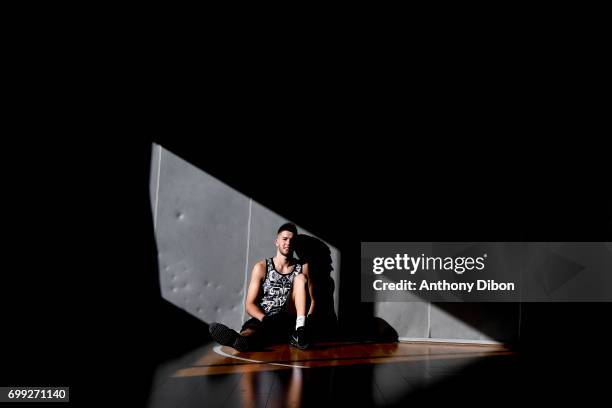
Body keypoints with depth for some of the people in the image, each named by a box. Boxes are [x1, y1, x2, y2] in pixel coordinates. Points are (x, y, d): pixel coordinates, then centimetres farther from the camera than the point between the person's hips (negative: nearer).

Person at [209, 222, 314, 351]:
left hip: (290, 320, 1)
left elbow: (312, 301, 7)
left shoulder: (303, 268, 12)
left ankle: (300, 330, -40)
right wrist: (266, 320, -17)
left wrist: (307, 320, -15)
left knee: (300, 278, -19)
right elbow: (250, 305, 4)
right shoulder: (261, 267, 8)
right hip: (263, 319, -1)